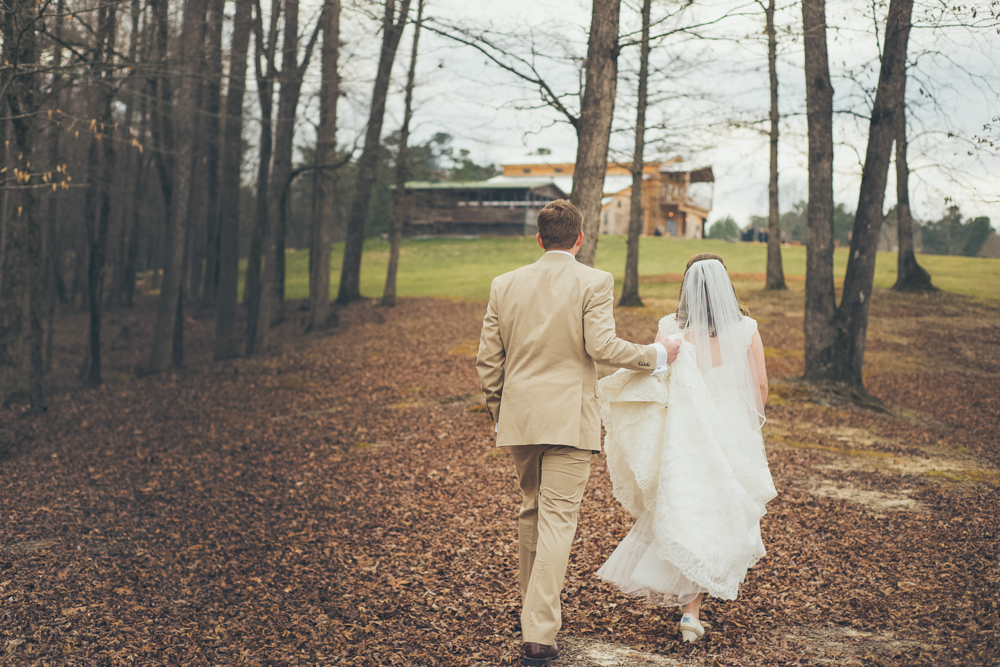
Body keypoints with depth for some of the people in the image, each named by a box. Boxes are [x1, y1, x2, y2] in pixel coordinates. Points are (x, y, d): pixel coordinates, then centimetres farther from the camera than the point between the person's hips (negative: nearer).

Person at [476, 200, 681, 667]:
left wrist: (497, 410, 20)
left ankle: (532, 608, 36)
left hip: (519, 417, 5)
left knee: (531, 510, 21)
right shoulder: (594, 283, -7)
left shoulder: (505, 285, 5)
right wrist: (656, 355, -1)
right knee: (556, 521, -3)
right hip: (568, 418, -5)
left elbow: (488, 358, 7)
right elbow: (602, 347, -16)